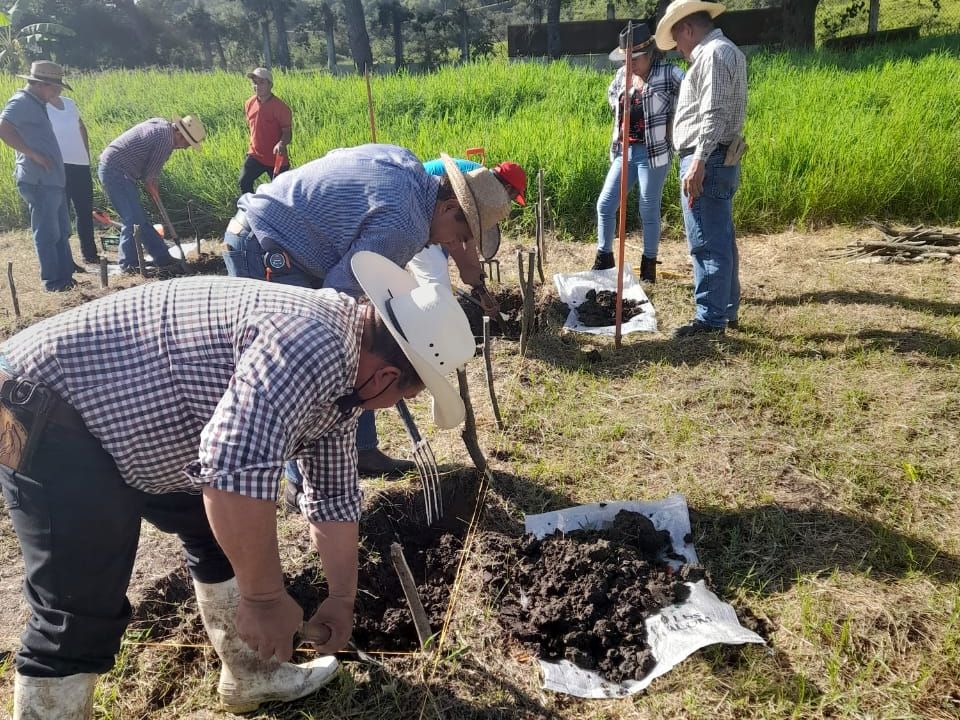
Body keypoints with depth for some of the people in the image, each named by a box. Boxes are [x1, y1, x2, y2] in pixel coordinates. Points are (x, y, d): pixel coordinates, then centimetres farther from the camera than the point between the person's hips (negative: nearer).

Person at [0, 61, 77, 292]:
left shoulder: (36, 103, 19)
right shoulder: (21, 102, -9)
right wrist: (32, 154, -21)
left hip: (52, 180, 10)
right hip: (39, 181, -10)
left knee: (61, 230, 14)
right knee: (47, 232, -4)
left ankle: (65, 275, 22)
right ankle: (52, 281, 2)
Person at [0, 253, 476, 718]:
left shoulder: (339, 372, 4)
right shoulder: (313, 343, -29)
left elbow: (333, 496, 14)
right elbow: (237, 470, -40)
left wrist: (342, 599, 22)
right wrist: (265, 596, -25)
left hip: (129, 414, 10)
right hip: (49, 401, -10)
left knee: (229, 533, 15)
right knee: (82, 618, -8)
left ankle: (251, 677, 32)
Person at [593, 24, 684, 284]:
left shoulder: (668, 74, -11)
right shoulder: (623, 75, 8)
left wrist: (669, 122, -12)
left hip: (652, 152, -6)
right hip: (624, 151, 6)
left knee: (649, 211, 1)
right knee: (605, 205, 5)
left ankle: (649, 267, 15)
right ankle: (603, 260, 19)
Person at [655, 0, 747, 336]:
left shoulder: (714, 53, -11)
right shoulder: (726, 51, 22)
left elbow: (714, 114, -21)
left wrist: (698, 161, -26)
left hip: (707, 161, -11)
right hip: (720, 161, 11)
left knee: (707, 243, -8)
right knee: (721, 239, 14)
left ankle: (710, 320, -4)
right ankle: (727, 309, 23)